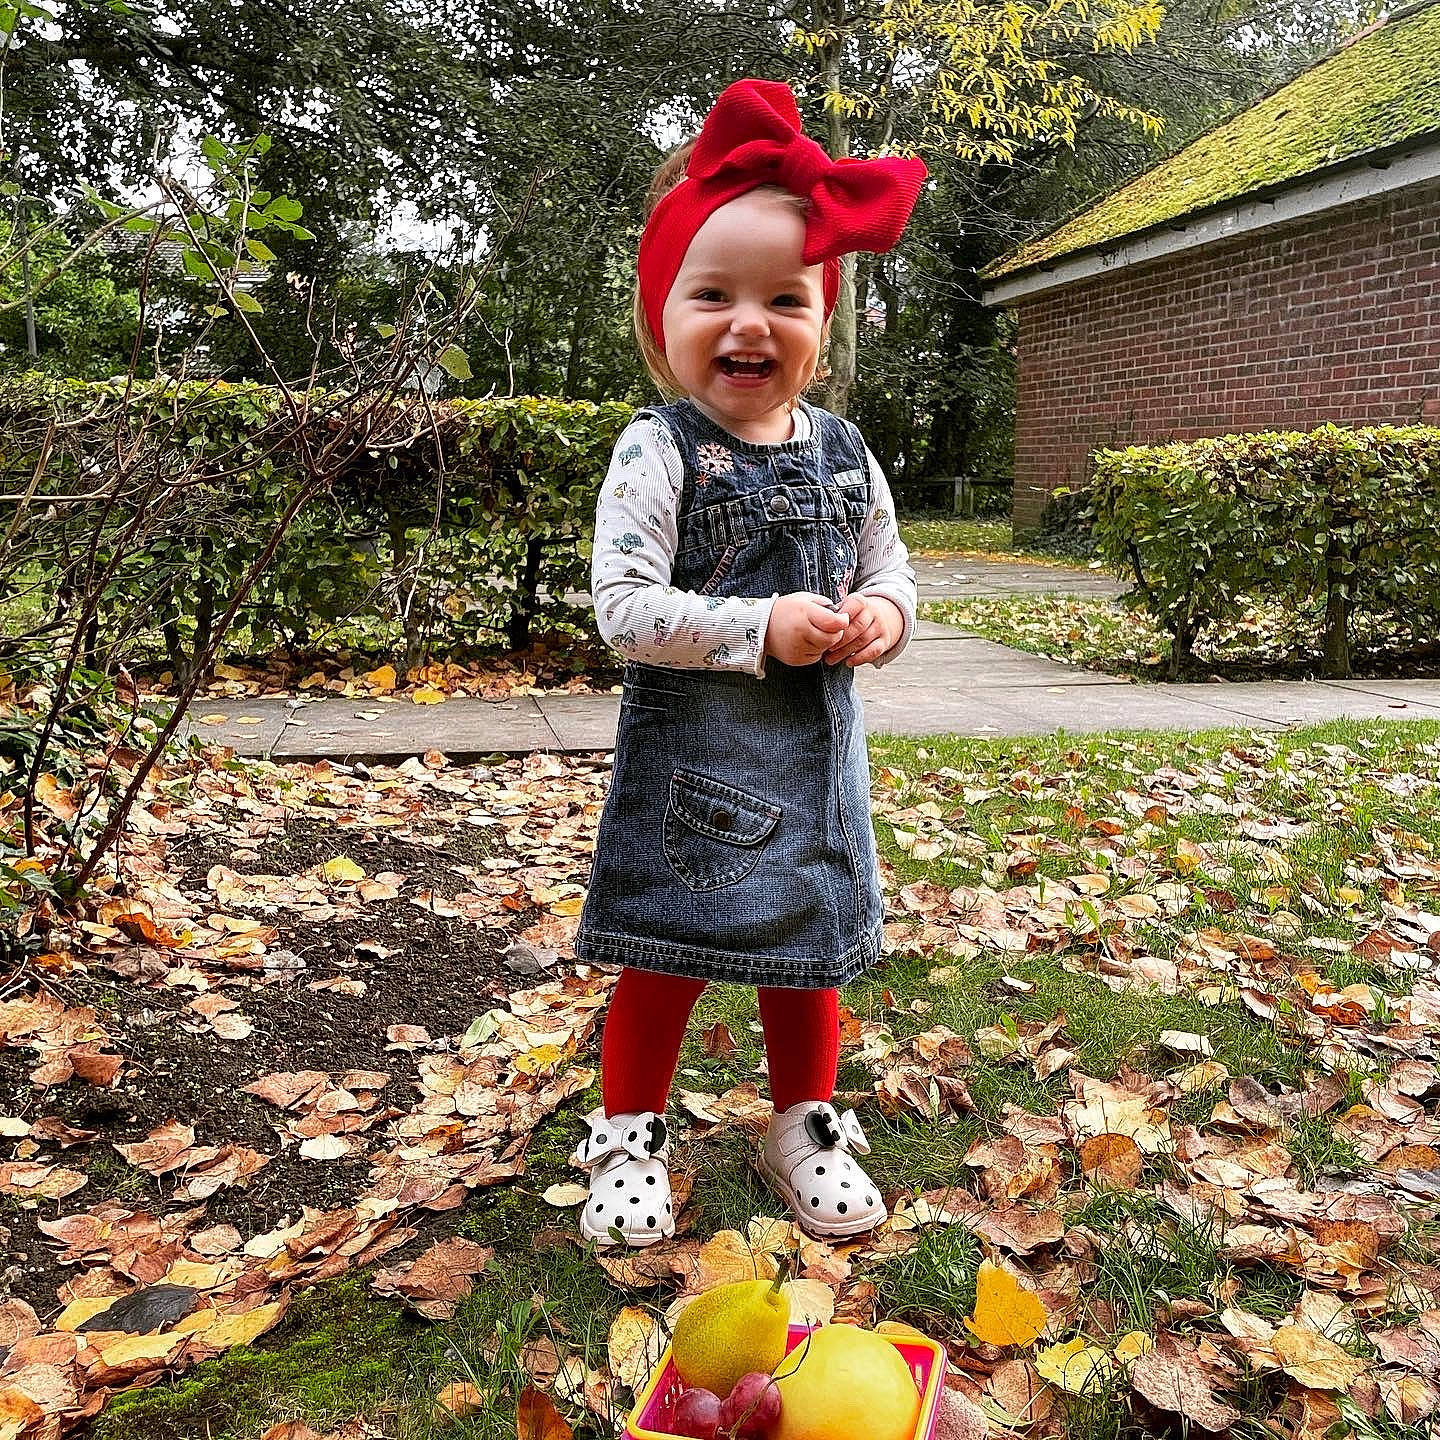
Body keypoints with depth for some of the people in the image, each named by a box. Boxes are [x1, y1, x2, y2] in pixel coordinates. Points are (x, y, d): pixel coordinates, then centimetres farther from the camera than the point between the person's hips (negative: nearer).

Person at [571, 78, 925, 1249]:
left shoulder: (843, 452, 4)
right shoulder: (658, 451, -12)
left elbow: (892, 568, 13)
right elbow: (625, 608, -19)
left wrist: (884, 615, -10)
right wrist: (763, 628, -25)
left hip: (814, 753, 5)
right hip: (691, 757, -5)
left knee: (810, 948, 17)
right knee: (666, 957, 5)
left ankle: (806, 1127, 37)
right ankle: (631, 1139, 27)